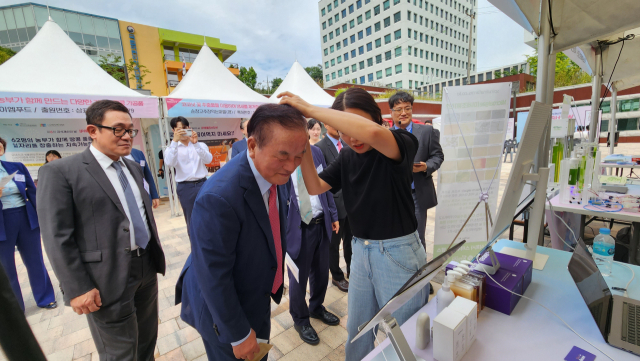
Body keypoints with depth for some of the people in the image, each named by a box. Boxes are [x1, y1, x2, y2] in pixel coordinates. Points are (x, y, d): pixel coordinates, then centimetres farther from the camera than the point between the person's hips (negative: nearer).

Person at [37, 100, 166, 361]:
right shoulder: (61, 171, -11)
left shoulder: (134, 168, 10)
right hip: (108, 281, -6)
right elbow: (58, 238, -13)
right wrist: (77, 288, -14)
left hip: (147, 269, 6)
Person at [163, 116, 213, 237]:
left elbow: (208, 160, -13)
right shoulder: (172, 148, 5)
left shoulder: (201, 145, 6)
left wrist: (196, 144, -24)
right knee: (191, 221, 9)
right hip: (185, 187, 0)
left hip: (202, 184, 1)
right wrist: (174, 141, -24)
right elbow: (169, 163, -16)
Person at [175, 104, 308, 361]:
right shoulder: (218, 197, -35)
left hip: (258, 297, 6)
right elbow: (213, 277, -26)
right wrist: (239, 335, -13)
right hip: (224, 308, -6)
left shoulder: (279, 174, -11)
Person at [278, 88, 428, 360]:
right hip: (361, 251, 5)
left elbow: (372, 132, -37)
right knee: (357, 331, 22)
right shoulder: (346, 157, 3)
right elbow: (315, 187, -2)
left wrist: (310, 109, -30)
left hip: (398, 252, -5)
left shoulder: (401, 145, -15)